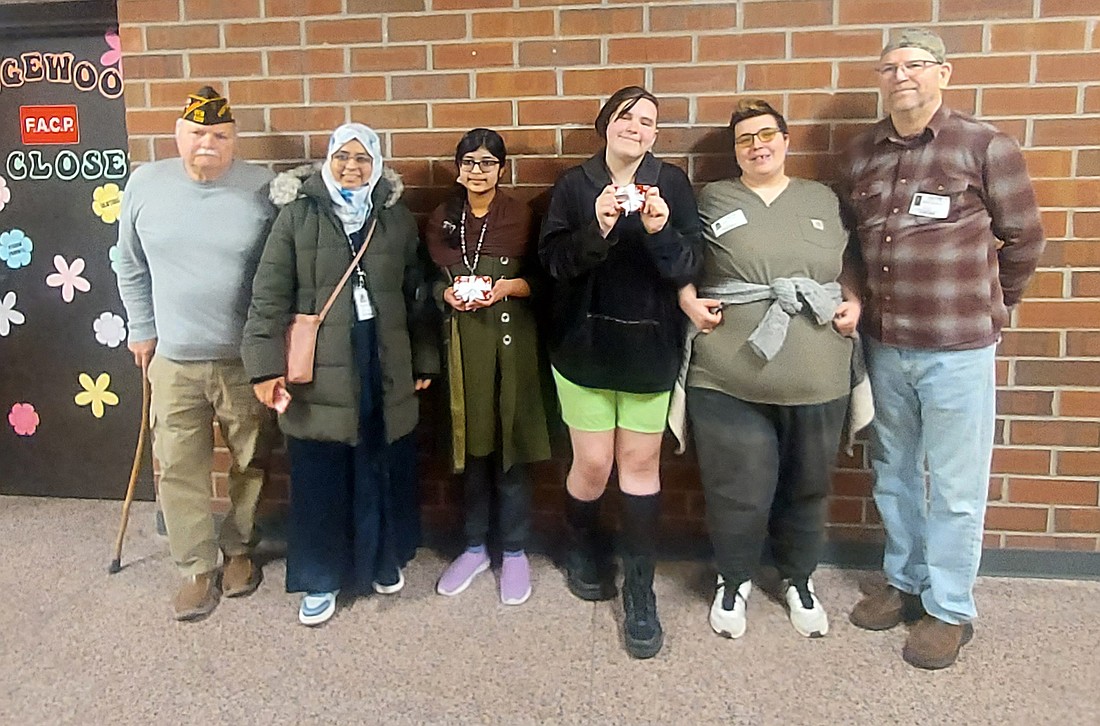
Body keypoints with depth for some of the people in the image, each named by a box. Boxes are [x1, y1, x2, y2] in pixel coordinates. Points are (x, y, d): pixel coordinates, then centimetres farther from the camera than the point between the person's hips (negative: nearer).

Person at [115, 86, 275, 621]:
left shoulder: (263, 190, -8)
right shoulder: (144, 185, 0)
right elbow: (131, 267, 11)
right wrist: (142, 330, 10)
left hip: (247, 359, -1)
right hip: (173, 360, 2)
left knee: (251, 464, 12)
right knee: (179, 470, 6)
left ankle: (237, 549, 34)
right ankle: (196, 568, 22)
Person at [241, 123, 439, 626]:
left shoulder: (397, 218, 6)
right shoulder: (298, 215, -1)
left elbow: (417, 295, 9)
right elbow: (269, 294, -4)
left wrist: (424, 361, 9)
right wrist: (266, 365, -10)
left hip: (385, 366, 2)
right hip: (319, 370, -2)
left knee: (384, 468, 13)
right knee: (320, 476, 6)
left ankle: (384, 558, 34)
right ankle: (320, 579, 23)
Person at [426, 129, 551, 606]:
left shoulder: (522, 216, -1)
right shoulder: (441, 219, 8)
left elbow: (542, 279, 1)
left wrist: (506, 286, -17)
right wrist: (448, 294, -8)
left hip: (511, 337, -3)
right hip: (461, 339, 3)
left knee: (509, 443, 3)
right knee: (470, 443, 8)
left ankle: (514, 552, 17)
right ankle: (475, 546, 24)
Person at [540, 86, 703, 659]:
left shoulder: (672, 184, 1)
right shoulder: (574, 185, 1)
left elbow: (687, 268, -6)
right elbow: (554, 261, -9)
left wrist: (660, 231, -25)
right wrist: (598, 227, -26)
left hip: (649, 348, 1)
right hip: (585, 345, 0)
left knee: (640, 463, 4)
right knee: (592, 464, 4)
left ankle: (639, 591, 16)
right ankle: (583, 549, 35)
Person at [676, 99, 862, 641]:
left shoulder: (823, 200, 13)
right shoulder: (712, 200, 6)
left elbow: (849, 266, 19)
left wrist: (853, 304, 1)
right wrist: (688, 300, -9)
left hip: (816, 380, 3)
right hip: (730, 378, -2)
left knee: (806, 486, 15)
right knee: (739, 490, 3)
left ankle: (799, 579, 39)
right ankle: (733, 580, 30)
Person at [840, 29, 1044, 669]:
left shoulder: (984, 146, -6)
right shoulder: (862, 154, 8)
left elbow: (1023, 239, 2)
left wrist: (988, 307, 11)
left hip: (957, 349, -4)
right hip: (883, 345, 5)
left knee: (954, 485, 5)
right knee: (893, 473, 17)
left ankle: (949, 610, 22)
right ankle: (905, 581, 35)